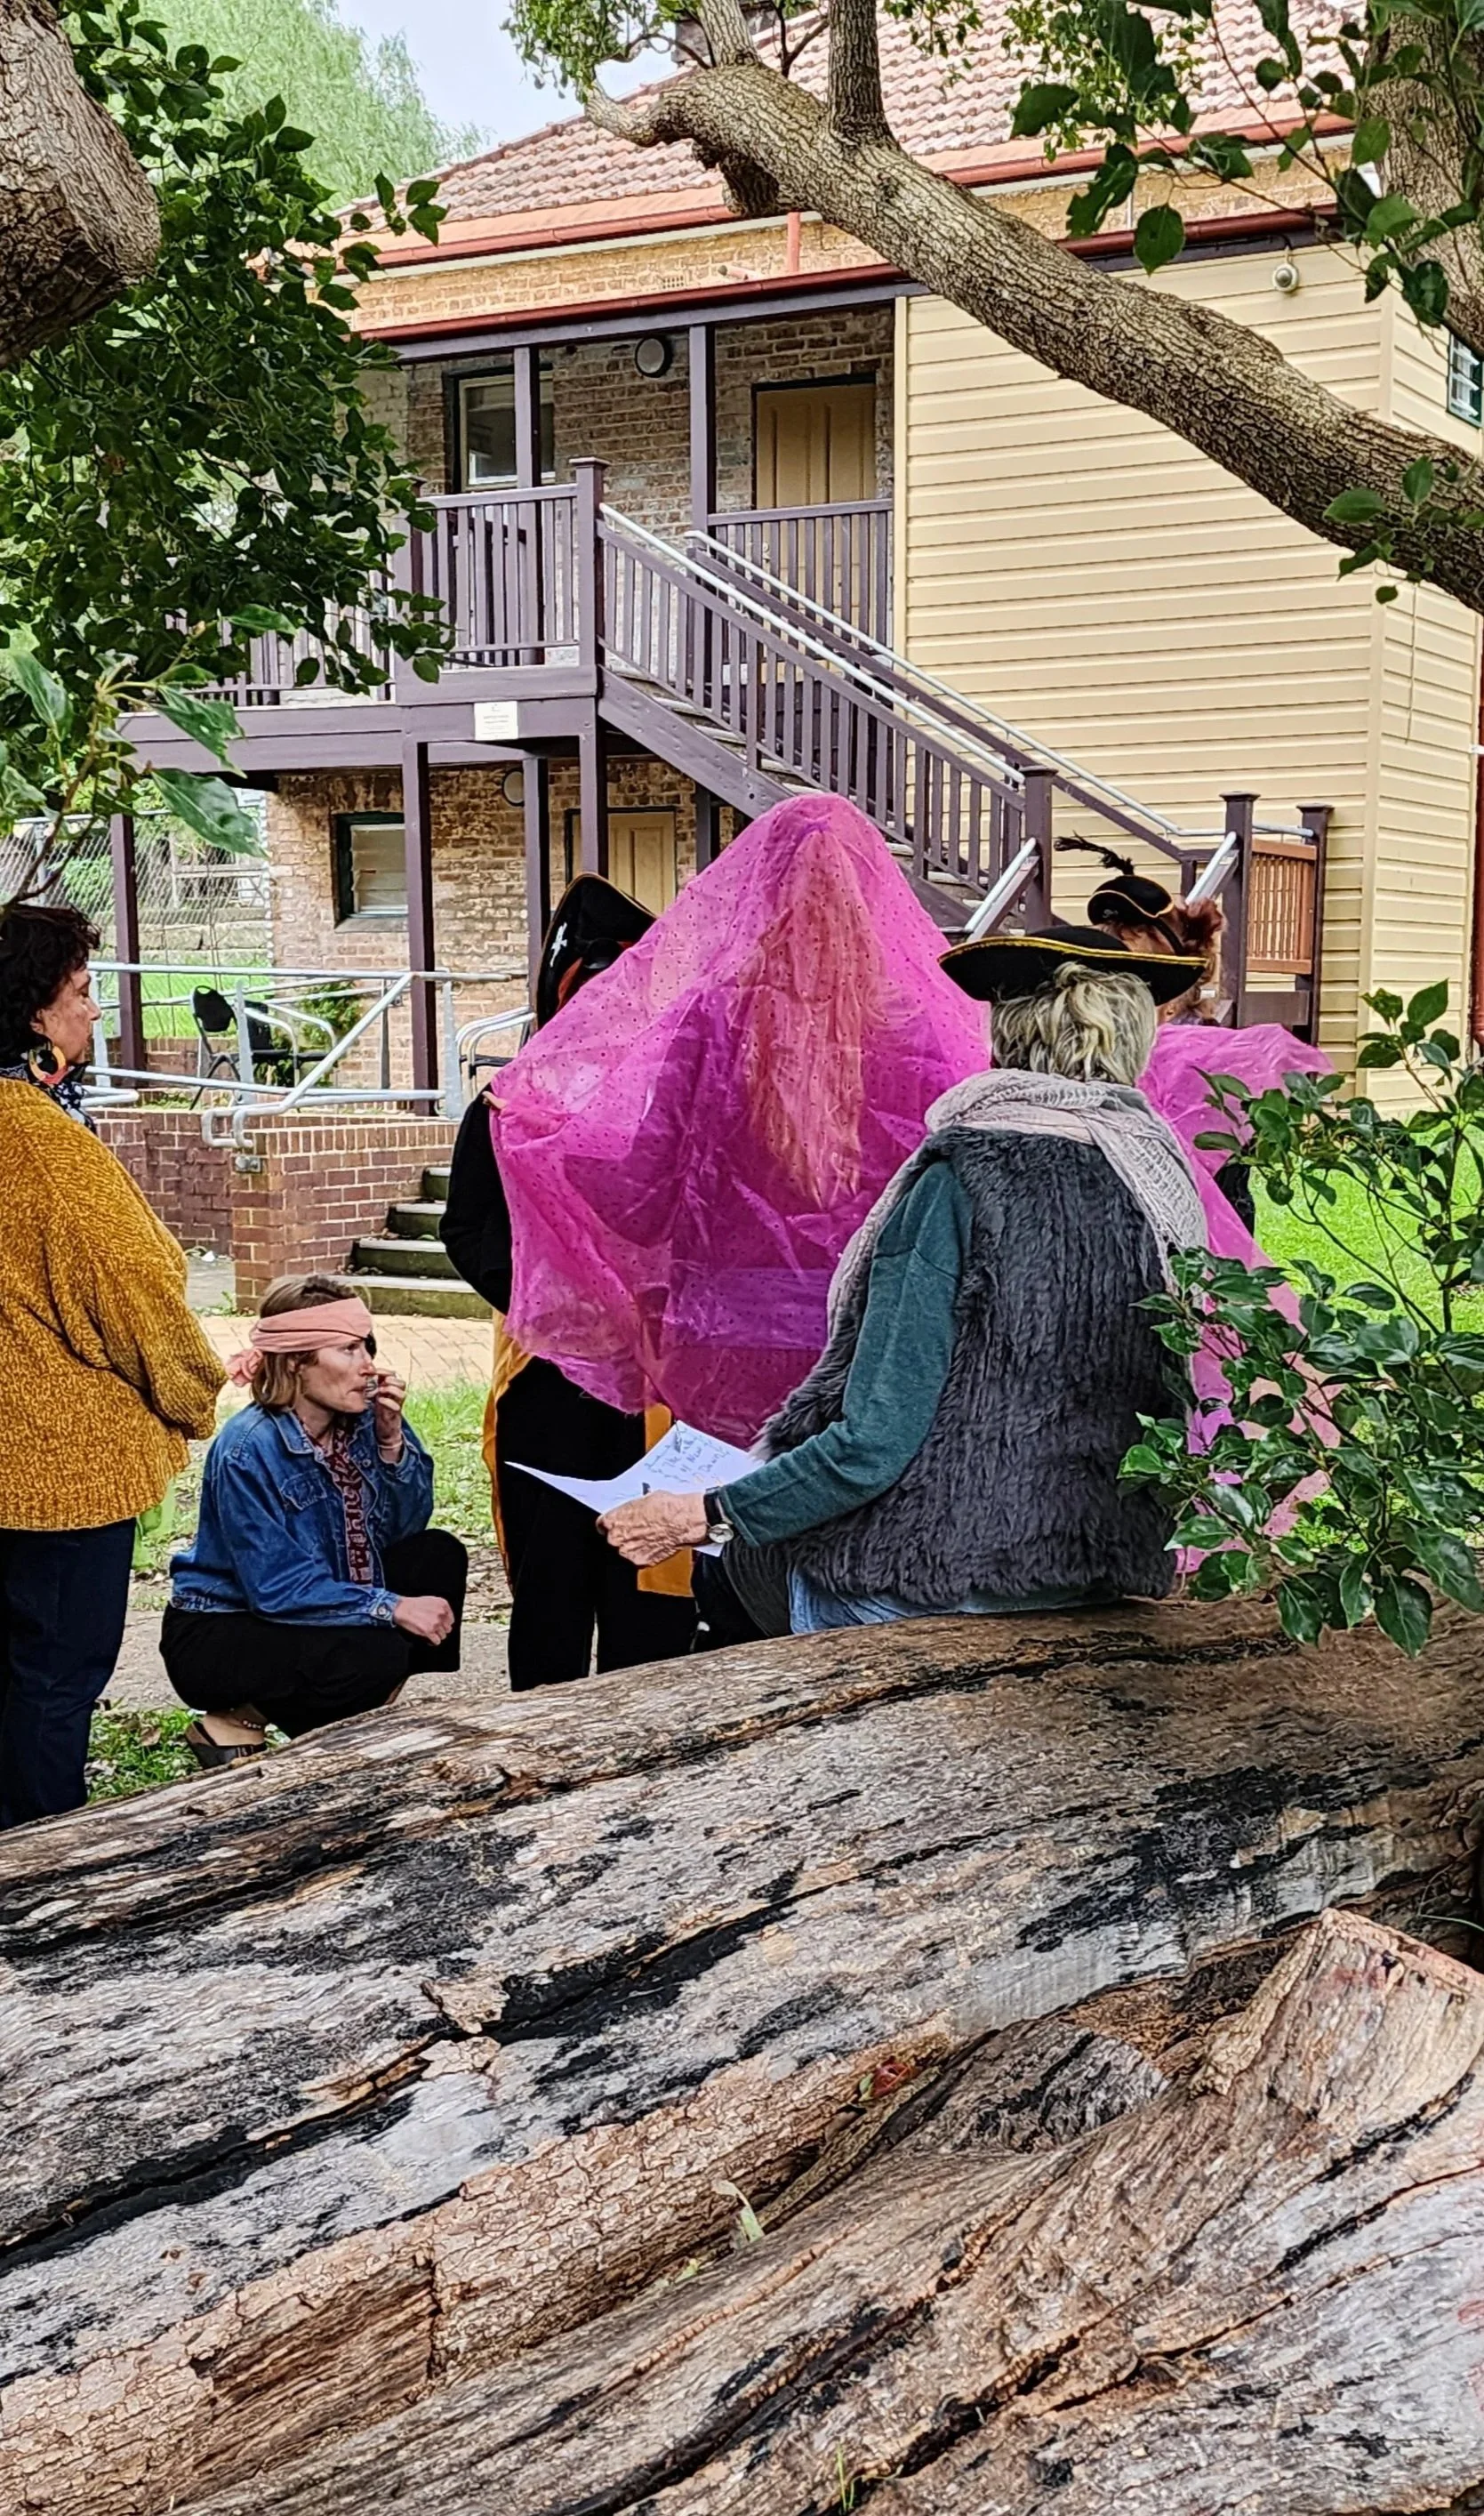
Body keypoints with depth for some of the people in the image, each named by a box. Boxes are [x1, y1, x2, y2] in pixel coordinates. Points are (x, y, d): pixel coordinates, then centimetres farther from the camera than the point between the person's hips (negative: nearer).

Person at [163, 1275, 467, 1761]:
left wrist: (392, 1440, -16)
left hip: (317, 1608, 8)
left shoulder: (360, 1421, -6)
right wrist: (394, 1608, -30)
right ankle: (232, 1724, -4)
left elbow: (405, 1529, -1)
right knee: (373, 1655, -30)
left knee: (439, 1557, -4)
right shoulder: (247, 1452, -27)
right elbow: (277, 1588, -28)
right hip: (218, 1635, -8)